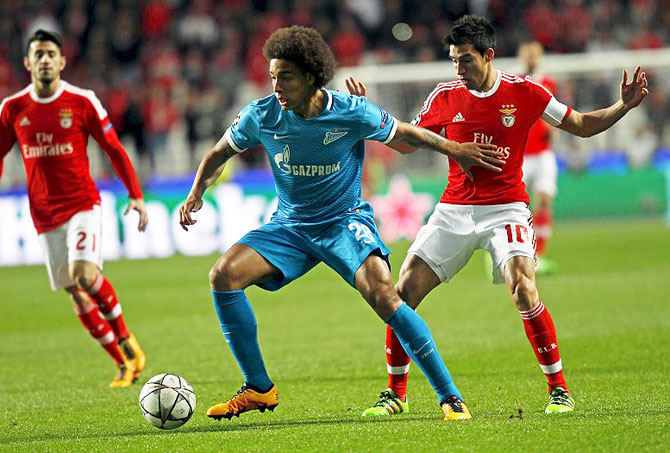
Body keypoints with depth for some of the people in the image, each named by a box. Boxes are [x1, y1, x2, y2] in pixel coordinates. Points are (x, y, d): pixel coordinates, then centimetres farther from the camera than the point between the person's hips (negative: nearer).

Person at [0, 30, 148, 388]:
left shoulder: (82, 102, -5)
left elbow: (114, 149, 1)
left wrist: (136, 195, -5)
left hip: (82, 204, -3)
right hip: (44, 215, 3)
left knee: (84, 272, -26)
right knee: (76, 293, 3)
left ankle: (125, 339, -4)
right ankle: (124, 364, 14)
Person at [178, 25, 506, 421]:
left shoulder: (352, 114, -17)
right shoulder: (262, 115, -11)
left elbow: (406, 135, 2)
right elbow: (221, 153, 8)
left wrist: (455, 149, 9)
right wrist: (197, 194, -7)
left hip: (345, 221, -3)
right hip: (289, 226, 3)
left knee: (383, 295, -27)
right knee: (224, 275, -18)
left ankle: (450, 396, -17)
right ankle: (259, 389, -5)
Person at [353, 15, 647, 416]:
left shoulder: (524, 93, -3)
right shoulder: (445, 97, 3)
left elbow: (582, 125, 7)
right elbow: (407, 143, 16)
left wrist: (623, 107, -8)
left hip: (506, 209, -3)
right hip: (454, 210, 3)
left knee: (523, 288, -26)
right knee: (404, 291, -7)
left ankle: (559, 390, -11)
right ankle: (396, 395, 9)